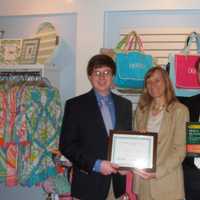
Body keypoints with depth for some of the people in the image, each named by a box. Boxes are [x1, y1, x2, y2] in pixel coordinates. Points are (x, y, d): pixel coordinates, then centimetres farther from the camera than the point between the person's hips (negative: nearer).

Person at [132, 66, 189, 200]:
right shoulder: (141, 109, 8)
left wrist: (158, 171, -18)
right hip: (142, 178, 4)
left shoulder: (179, 110, -8)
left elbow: (180, 149, -10)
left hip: (166, 179, -4)